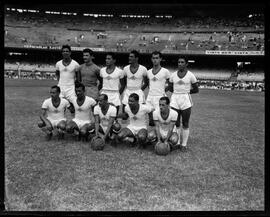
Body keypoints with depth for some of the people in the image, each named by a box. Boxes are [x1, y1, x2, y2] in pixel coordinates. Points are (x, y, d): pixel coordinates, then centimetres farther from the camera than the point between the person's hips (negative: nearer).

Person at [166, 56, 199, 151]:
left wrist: (186, 92, 3)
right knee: (176, 123, 6)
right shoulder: (173, 75, 6)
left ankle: (184, 144, 14)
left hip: (186, 100, -2)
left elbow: (196, 90, 5)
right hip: (175, 100, 2)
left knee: (185, 124, 4)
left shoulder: (190, 75, -1)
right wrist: (177, 91, 6)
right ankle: (177, 143, 19)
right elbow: (170, 88, 17)